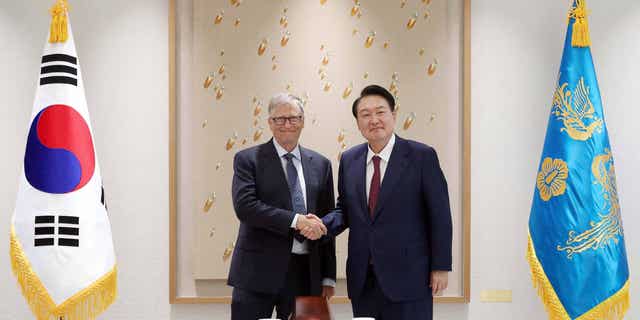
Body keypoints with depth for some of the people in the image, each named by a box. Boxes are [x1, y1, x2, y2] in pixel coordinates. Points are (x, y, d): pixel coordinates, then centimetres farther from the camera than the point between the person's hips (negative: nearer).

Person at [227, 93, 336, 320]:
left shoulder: (320, 165, 11)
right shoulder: (247, 159, 1)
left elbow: (326, 221, 12)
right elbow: (244, 206, -14)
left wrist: (328, 276, 9)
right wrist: (294, 220, -21)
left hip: (306, 273, 3)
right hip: (258, 270, -3)